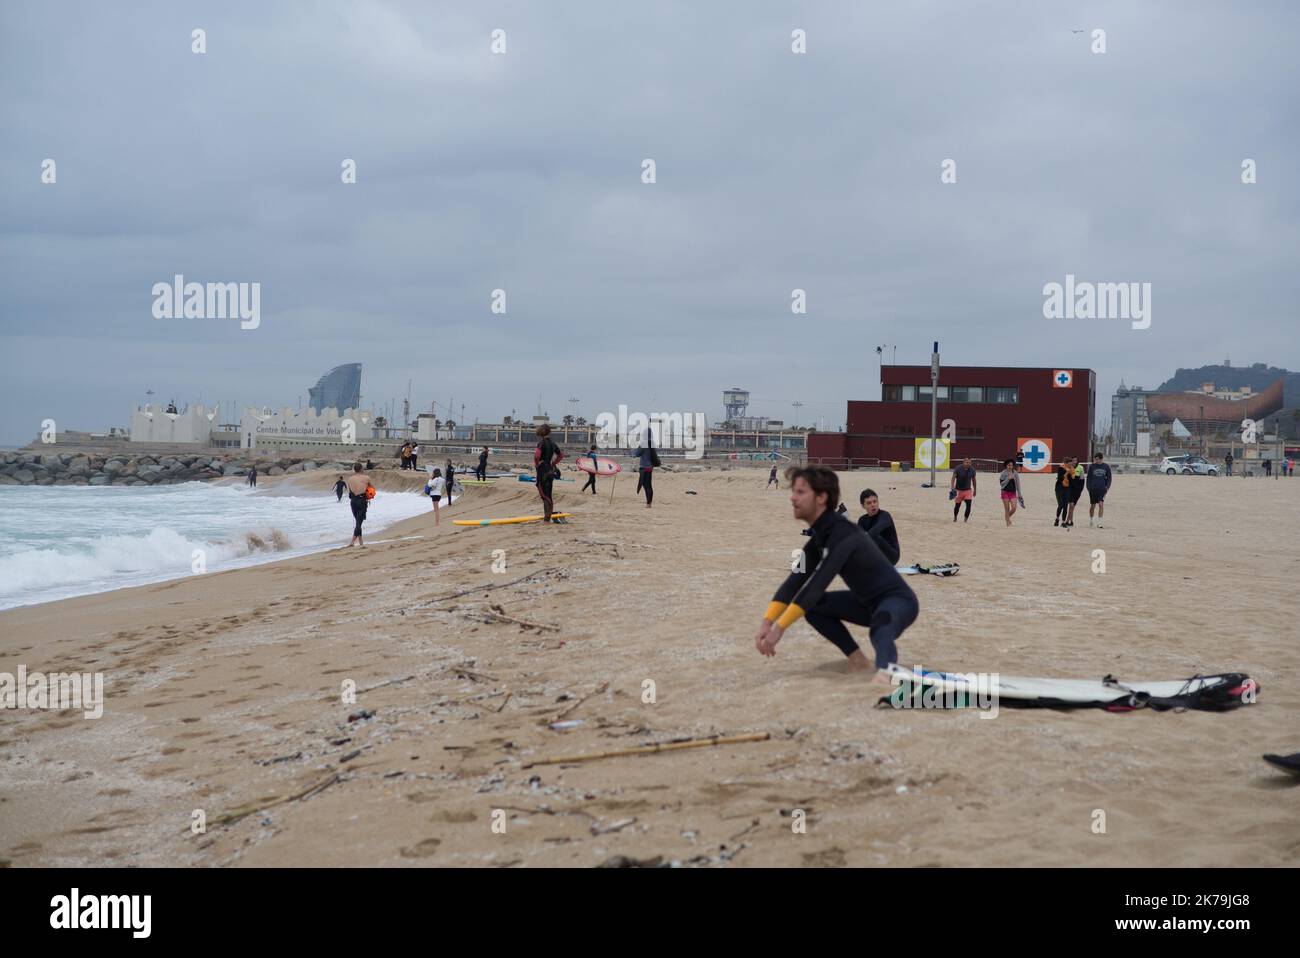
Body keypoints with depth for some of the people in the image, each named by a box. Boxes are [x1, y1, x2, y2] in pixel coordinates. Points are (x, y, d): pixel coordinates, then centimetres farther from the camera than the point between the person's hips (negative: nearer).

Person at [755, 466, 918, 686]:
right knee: (813, 606, 4)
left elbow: (818, 583, -31)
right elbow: (796, 580, 2)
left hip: (899, 601, -10)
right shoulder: (820, 535, 3)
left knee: (880, 626, -42)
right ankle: (857, 659, 3)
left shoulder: (842, 533, -25)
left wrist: (780, 628, -31)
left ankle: (885, 669, -70)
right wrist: (766, 622, -10)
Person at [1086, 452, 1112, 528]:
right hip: (1093, 489, 1)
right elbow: (1089, 478, 6)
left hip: (1102, 489, -1)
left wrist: (1107, 487, 1)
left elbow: (1109, 478, 11)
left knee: (1101, 504, -14)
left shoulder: (1106, 467, 3)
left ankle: (1099, 523, -12)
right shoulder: (1092, 466, 2)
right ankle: (1090, 520, 31)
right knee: (1092, 505, 8)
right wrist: (1089, 488, -1)